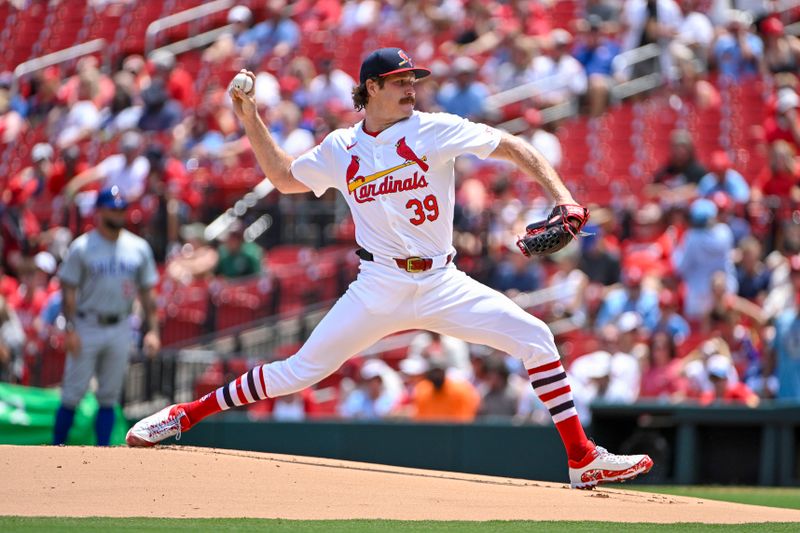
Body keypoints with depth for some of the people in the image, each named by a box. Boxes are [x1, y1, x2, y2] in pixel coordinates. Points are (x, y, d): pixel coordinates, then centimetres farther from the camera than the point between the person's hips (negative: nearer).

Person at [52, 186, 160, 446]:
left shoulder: (139, 248, 8)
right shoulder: (81, 247, -3)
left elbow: (147, 291, 11)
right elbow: (68, 290, -5)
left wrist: (153, 329, 2)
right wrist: (70, 329, -14)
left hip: (120, 328, 3)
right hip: (87, 327, -3)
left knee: (109, 396, 5)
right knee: (73, 394, -5)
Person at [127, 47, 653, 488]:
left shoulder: (435, 131, -2)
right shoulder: (340, 150, 5)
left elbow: (513, 148, -5)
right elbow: (284, 177, 21)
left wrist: (562, 198, -17)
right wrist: (250, 118, 13)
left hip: (442, 285, 0)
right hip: (379, 287, 0)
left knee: (535, 337, -15)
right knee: (302, 369, -2)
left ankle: (583, 459, -9)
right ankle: (184, 415, 10)